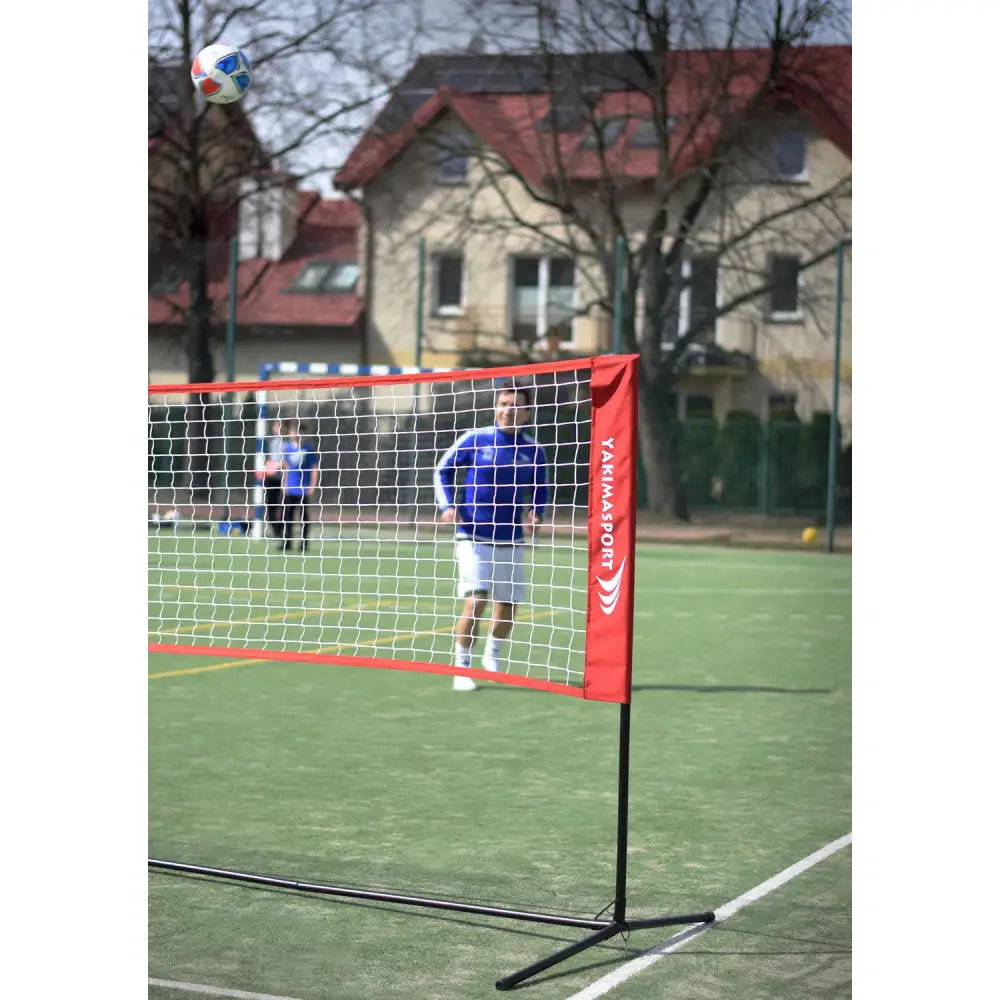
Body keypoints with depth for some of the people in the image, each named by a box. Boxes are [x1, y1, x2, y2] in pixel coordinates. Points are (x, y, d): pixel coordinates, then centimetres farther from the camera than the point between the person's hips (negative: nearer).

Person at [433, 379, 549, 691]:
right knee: (476, 600, -16)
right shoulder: (475, 440, -4)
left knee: (507, 606, 9)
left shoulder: (533, 451, 2)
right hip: (473, 536, -3)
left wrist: (536, 513, -6)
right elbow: (442, 470, 5)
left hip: (511, 540, 3)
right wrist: (447, 506, -10)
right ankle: (462, 668, -4)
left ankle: (493, 655, 38)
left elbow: (540, 490, 15)